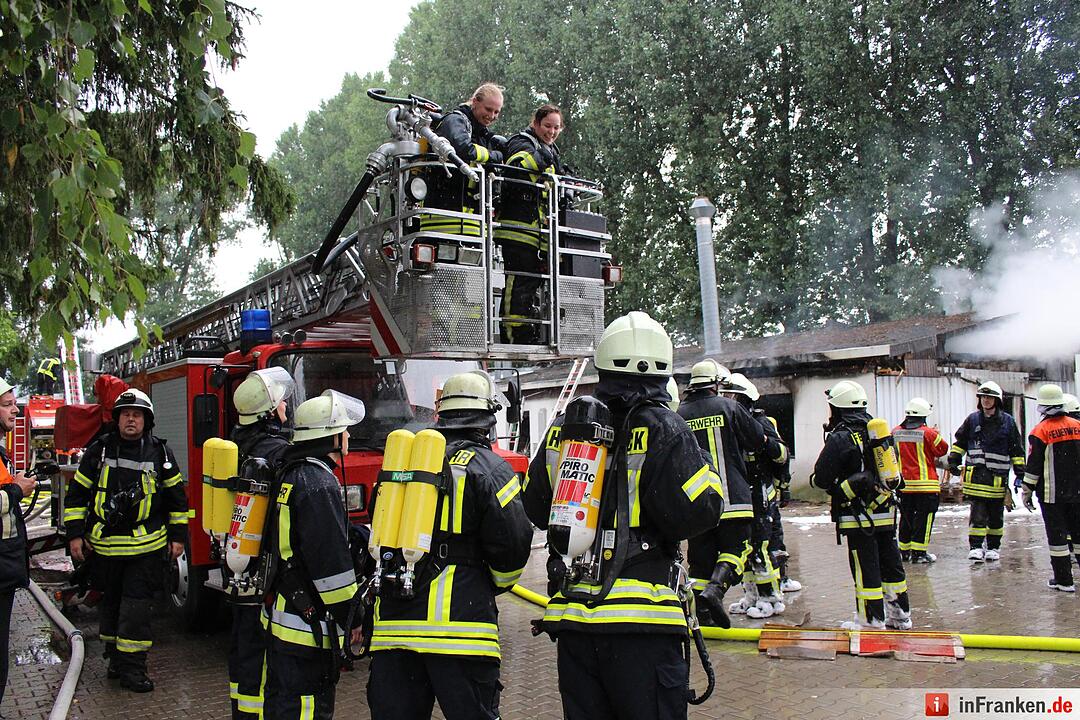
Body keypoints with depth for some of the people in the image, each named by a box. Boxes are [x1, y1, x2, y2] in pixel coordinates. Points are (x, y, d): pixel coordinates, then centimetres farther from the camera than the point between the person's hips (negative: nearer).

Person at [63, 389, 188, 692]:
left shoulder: (160, 452, 1)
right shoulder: (99, 450, 2)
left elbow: (176, 496, 7)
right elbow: (78, 492, 7)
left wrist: (178, 536, 4)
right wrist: (75, 534, 2)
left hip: (146, 545, -1)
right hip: (105, 545, 2)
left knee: (137, 605, -3)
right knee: (111, 602, 15)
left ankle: (132, 667, 3)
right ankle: (115, 656, 29)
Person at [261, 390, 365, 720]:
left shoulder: (290, 474, 12)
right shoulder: (319, 484, -20)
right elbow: (331, 562, -23)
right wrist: (352, 618, -13)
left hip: (281, 615, 11)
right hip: (308, 627, -11)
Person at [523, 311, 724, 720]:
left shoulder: (562, 428, 7)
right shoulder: (663, 430, -10)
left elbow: (537, 510, 15)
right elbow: (695, 513, -15)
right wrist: (706, 471, 4)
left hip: (571, 615, 5)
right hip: (638, 619, -5)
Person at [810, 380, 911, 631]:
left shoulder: (840, 438, -13)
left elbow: (822, 479, -11)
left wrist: (815, 478, 9)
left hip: (859, 515, -7)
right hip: (885, 510, 8)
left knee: (865, 567, -1)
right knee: (890, 562, 15)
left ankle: (872, 620, 5)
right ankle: (900, 614, 24)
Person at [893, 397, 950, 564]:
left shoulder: (896, 432, 1)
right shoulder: (928, 433, -13)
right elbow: (943, 449, -1)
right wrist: (936, 435, 14)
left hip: (903, 484, 5)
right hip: (925, 483, -5)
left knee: (906, 516, 15)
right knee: (923, 518, 1)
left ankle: (904, 550, 21)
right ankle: (918, 552, 0)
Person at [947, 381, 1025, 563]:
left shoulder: (1007, 421, 2)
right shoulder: (972, 420, 5)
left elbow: (1017, 451, 5)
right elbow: (959, 441, 16)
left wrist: (1020, 473, 1)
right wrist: (953, 460, 6)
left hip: (998, 477, 0)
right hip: (976, 475, 0)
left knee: (996, 516, 11)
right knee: (978, 513, -8)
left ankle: (993, 547, 24)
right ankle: (975, 547, -6)